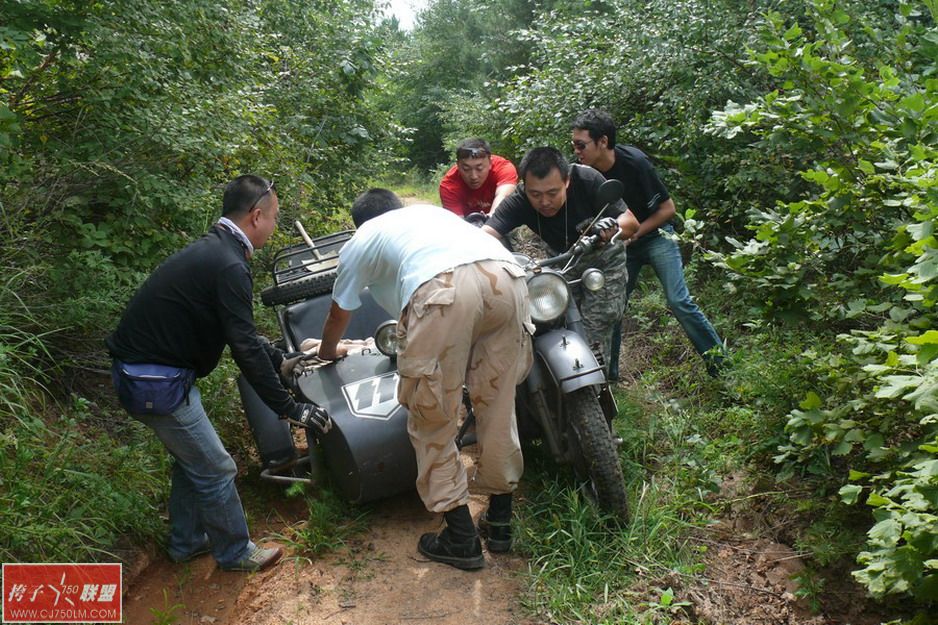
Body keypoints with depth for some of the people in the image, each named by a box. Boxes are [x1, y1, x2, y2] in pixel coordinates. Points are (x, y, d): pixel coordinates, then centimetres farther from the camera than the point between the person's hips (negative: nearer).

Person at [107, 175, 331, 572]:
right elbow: (245, 348, -24)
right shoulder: (228, 265, -23)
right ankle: (236, 553, 23)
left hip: (140, 369, 10)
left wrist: (279, 361, 21)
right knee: (214, 469, 5)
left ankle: (187, 542, 40)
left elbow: (237, 330, 19)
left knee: (191, 459, 24)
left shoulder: (210, 250, 9)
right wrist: (289, 408, -17)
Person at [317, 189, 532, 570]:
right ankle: (500, 522, 30)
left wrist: (328, 352, 66)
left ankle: (461, 539, 15)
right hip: (506, 276, 5)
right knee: (497, 406, 17)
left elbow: (338, 314, 43)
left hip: (442, 289, -5)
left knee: (433, 421, 10)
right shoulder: (430, 211, 43)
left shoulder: (359, 242, 31)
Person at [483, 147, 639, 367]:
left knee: (593, 338, -13)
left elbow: (632, 222, -25)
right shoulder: (518, 202, -27)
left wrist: (613, 226, -49)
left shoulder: (587, 180, -29)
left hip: (602, 257, -2)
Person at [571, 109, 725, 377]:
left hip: (654, 235, -4)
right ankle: (609, 371, 16)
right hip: (619, 242, 4)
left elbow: (668, 209, -17)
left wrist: (633, 233, -19)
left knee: (679, 301, -12)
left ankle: (719, 361, 1)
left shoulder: (634, 162, -23)